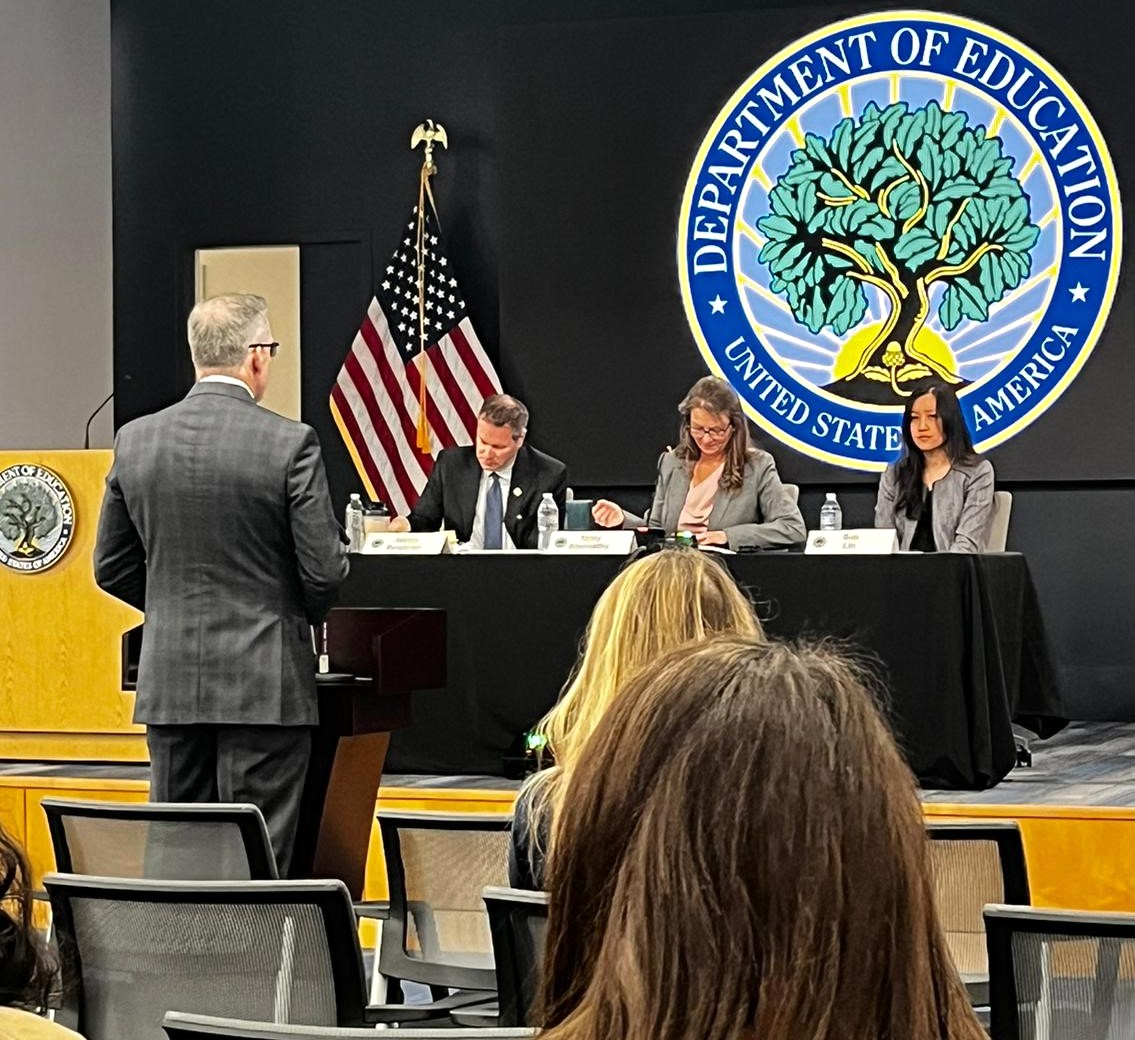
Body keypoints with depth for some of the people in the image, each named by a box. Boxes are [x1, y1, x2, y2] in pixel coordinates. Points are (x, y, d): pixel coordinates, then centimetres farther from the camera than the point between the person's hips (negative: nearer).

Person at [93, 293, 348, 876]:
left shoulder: (135, 440, 3)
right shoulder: (290, 444, -11)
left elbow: (111, 568, 9)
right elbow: (324, 570, -9)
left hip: (169, 683, 4)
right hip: (264, 682, -4)